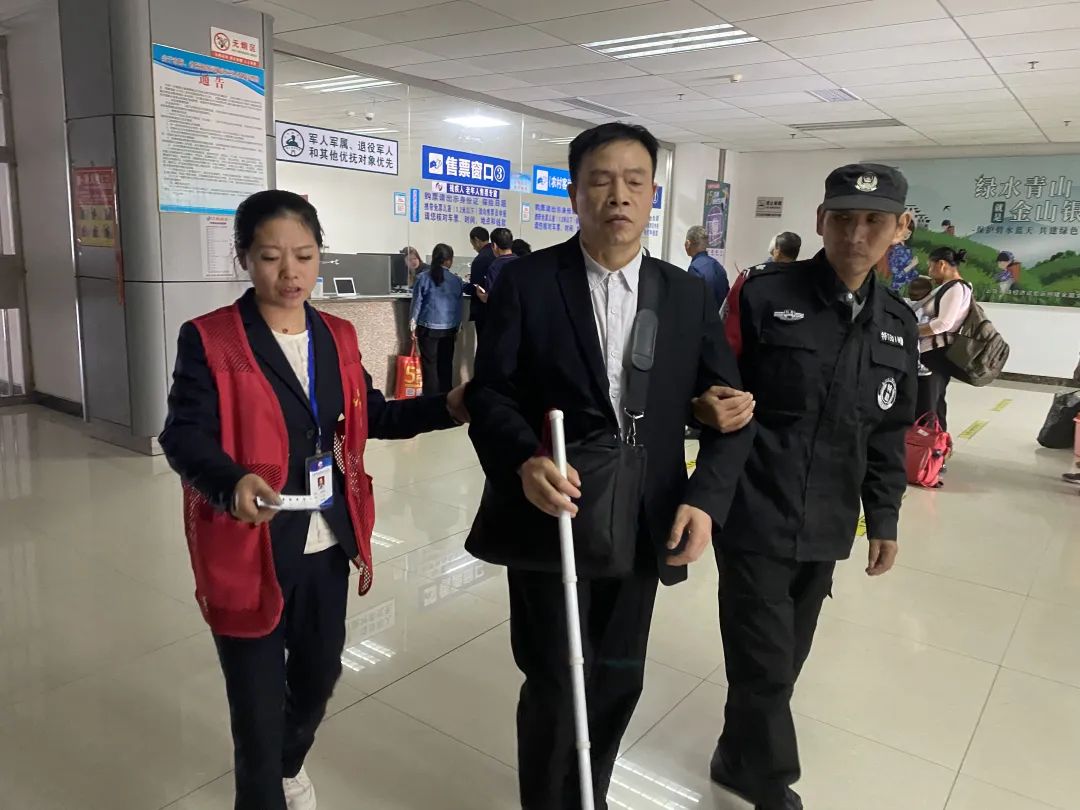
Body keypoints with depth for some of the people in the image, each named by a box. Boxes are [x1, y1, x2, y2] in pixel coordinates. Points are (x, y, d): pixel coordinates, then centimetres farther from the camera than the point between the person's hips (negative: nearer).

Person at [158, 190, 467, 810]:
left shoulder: (338, 337, 5)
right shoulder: (208, 340, -12)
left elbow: (371, 416, 9)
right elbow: (183, 437, -18)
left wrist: (446, 409, -4)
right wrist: (233, 484, -38)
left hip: (327, 545, 6)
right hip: (251, 551, -5)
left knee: (321, 671, 23)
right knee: (258, 696, 7)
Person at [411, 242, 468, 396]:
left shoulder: (423, 278, -6)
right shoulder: (457, 281, 0)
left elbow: (417, 303, -3)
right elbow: (458, 308, 6)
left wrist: (412, 327, 6)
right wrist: (456, 329, 16)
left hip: (428, 328, -2)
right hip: (448, 329, 2)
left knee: (430, 364, 4)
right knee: (446, 364, 10)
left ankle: (431, 398, 5)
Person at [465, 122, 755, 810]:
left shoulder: (689, 295, 4)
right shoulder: (527, 281, -3)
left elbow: (732, 409, 4)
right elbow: (491, 393, -7)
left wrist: (705, 498, -11)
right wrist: (525, 461, -27)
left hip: (643, 528, 4)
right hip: (549, 517, -3)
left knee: (619, 680, 17)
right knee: (556, 685, 7)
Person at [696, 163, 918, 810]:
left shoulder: (897, 323, 7)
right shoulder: (764, 295, -9)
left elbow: (889, 432, 13)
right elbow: (714, 385, -4)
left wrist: (884, 518, 13)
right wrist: (713, 406, -24)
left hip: (826, 526, 5)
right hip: (757, 517, -5)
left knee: (787, 657, 16)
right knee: (764, 659, 2)